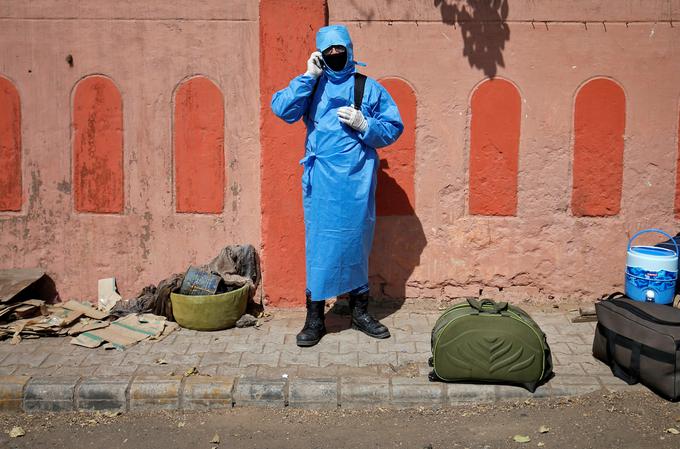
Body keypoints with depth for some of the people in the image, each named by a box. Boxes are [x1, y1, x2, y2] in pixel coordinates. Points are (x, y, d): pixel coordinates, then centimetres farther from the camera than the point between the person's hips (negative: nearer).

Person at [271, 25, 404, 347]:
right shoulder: (310, 85, 8)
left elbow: (394, 127, 5)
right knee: (319, 243, 0)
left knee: (357, 242, 10)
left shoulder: (369, 88, 7)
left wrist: (363, 125, -11)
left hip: (357, 180, 1)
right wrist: (308, 76, -10)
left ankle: (360, 311, 25)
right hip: (320, 180, -1)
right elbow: (282, 110, -8)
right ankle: (314, 318, 10)